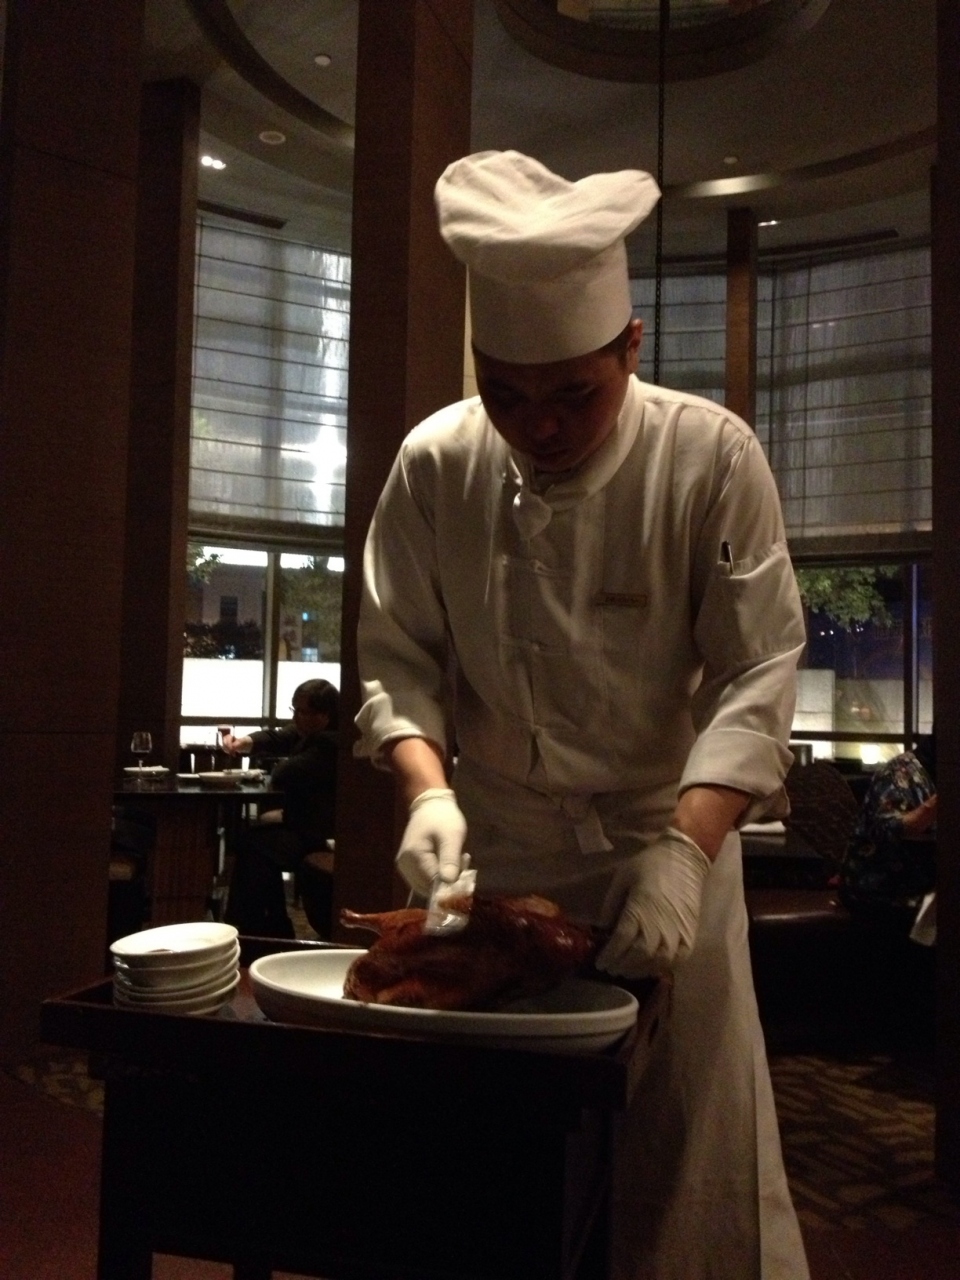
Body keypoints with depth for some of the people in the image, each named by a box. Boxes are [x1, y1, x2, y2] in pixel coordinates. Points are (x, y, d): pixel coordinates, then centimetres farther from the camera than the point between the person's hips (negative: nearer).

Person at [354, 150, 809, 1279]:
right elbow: (397, 657, -2)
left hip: (670, 833, -1)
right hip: (499, 842, 2)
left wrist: (685, 848, -26)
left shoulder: (711, 457, -14)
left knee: (695, 1131, 7)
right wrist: (428, 789, -19)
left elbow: (757, 674, -15)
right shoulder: (435, 464, -8)